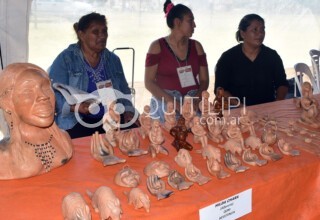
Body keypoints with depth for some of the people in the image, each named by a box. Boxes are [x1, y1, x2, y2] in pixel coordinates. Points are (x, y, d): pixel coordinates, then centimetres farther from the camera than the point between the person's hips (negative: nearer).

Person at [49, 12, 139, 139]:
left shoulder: (113, 60, 15)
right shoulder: (65, 59, -2)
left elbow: (124, 91, 20)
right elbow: (54, 93, -10)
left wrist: (128, 111, 2)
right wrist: (75, 107, -27)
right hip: (77, 123, -5)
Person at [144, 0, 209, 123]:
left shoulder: (196, 46, 9)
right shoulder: (157, 46, -2)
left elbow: (204, 80, 8)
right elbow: (149, 82, -6)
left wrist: (196, 100, -12)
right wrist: (174, 103, -16)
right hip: (166, 105, -3)